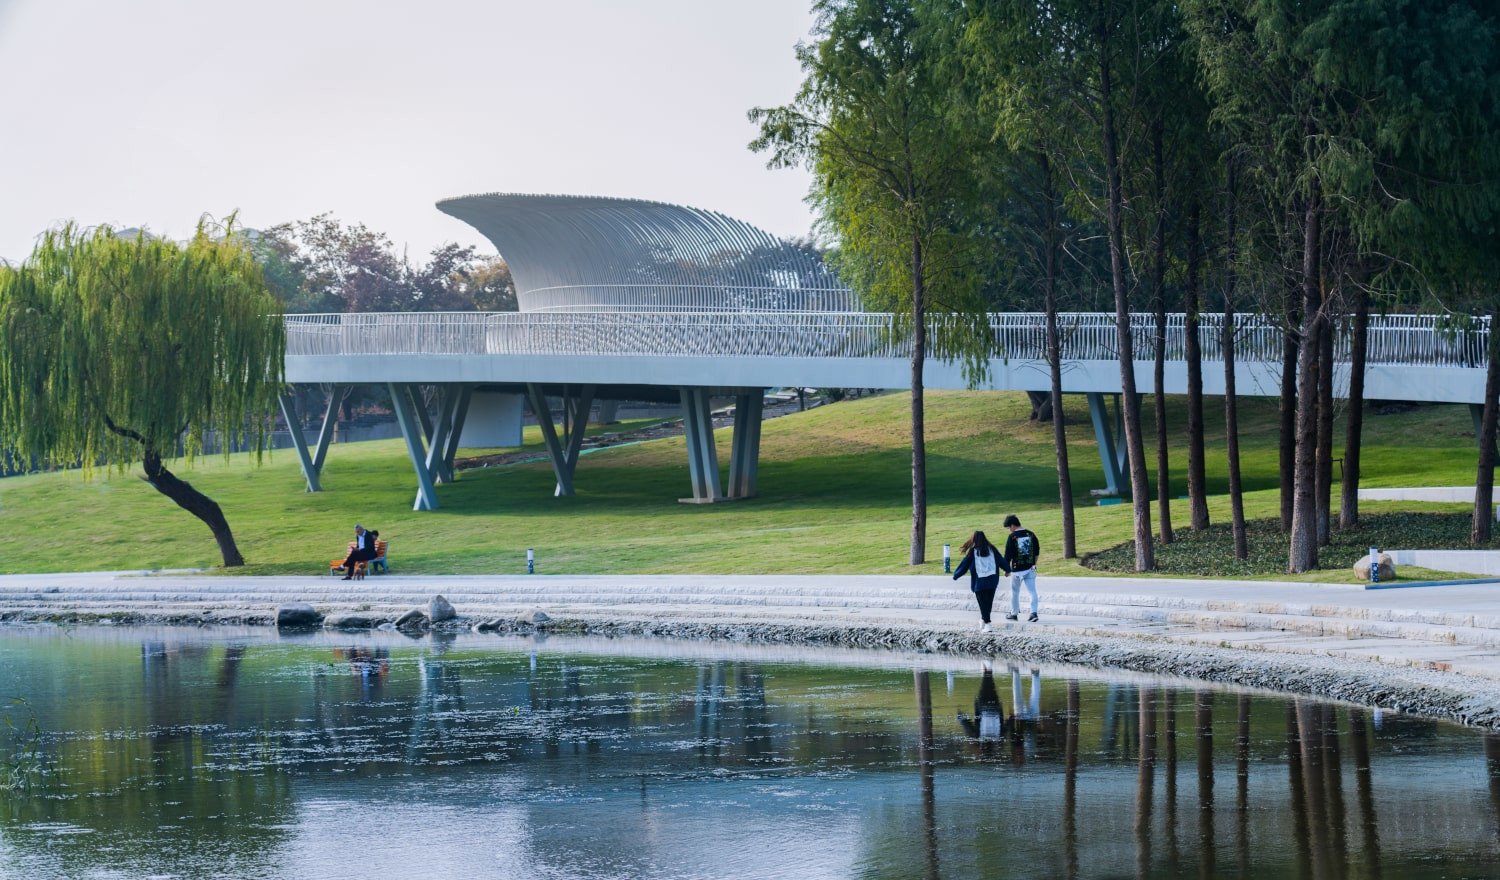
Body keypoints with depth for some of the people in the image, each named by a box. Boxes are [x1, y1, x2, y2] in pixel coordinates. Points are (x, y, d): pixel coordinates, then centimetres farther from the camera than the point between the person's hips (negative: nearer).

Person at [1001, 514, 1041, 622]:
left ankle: (1014, 613, 21)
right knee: (1032, 591, 3)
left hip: (1017, 569, -4)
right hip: (1030, 568, 4)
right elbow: (1037, 551, 10)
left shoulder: (1012, 537, -11)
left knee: (1015, 592, 11)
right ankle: (1034, 612, -9)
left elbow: (1008, 555, -10)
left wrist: (1006, 569, 1)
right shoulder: (1030, 534, 3)